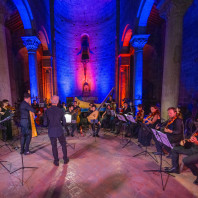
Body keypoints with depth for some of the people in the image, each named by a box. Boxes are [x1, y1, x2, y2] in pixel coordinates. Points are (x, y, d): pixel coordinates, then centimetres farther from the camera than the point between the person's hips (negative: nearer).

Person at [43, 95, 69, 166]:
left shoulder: (47, 111, -8)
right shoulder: (60, 110, -10)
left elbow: (45, 123, -4)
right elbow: (64, 123, -4)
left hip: (51, 131, 1)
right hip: (59, 131, -1)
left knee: (54, 146, 15)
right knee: (63, 144, 18)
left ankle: (56, 161, 27)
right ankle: (65, 159, 30)